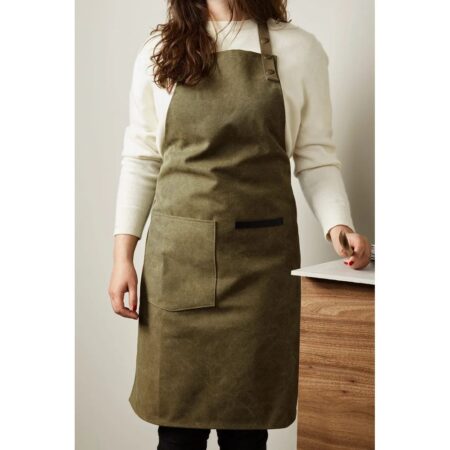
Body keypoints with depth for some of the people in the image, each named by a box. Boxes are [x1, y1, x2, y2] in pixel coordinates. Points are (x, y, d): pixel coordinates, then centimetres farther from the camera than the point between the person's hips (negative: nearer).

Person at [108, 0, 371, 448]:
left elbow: (315, 158, 6)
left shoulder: (298, 49, 5)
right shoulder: (159, 53, 7)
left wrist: (337, 225, -10)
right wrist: (123, 255, 3)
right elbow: (141, 159, 8)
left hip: (260, 258, 0)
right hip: (178, 258, 1)